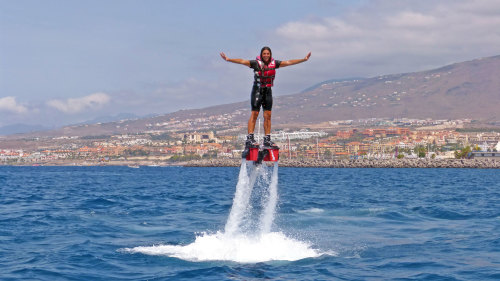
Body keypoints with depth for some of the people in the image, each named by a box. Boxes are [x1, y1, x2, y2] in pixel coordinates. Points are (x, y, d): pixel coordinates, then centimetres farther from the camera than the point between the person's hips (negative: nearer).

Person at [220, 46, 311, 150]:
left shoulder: (274, 63, 3)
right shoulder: (256, 63, -9)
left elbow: (288, 62, 7)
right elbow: (242, 61, -18)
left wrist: (304, 59, 8)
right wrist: (228, 59, -29)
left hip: (268, 91, 5)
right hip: (257, 90, -5)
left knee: (268, 115, 4)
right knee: (254, 114, -10)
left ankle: (267, 140, 9)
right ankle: (249, 139, -12)